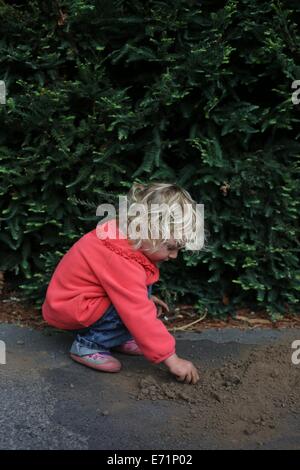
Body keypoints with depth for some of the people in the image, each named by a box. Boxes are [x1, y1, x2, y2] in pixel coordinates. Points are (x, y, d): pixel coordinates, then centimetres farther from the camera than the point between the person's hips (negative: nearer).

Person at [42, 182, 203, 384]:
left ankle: (118, 338, 5)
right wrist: (171, 358, -27)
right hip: (69, 309, -9)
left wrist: (144, 296, 12)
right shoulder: (121, 261, -33)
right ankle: (88, 344, -10)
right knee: (133, 312, -23)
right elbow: (140, 315, -32)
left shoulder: (124, 233, -4)